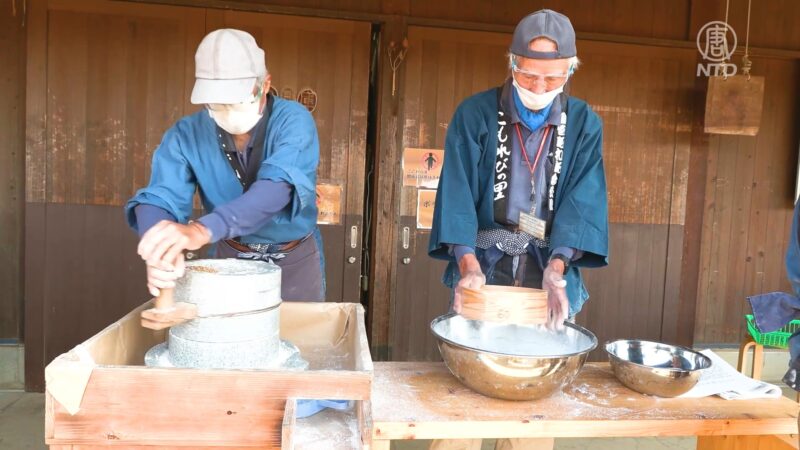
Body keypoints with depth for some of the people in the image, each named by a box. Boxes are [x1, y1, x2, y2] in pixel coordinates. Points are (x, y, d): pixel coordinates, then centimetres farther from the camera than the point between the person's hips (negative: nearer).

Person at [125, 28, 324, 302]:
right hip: (230, 258, 2)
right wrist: (160, 253, -46)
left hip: (295, 261, -2)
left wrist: (203, 230, -54)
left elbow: (279, 187, -39)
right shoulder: (186, 134, -13)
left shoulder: (293, 121, -23)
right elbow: (159, 198, -22)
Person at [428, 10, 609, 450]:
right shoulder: (475, 113, -3)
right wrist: (468, 264, -24)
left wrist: (556, 268, -20)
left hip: (547, 271, 2)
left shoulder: (584, 123, 3)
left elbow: (582, 200, -5)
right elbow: (456, 191, -11)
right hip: (484, 266, -1)